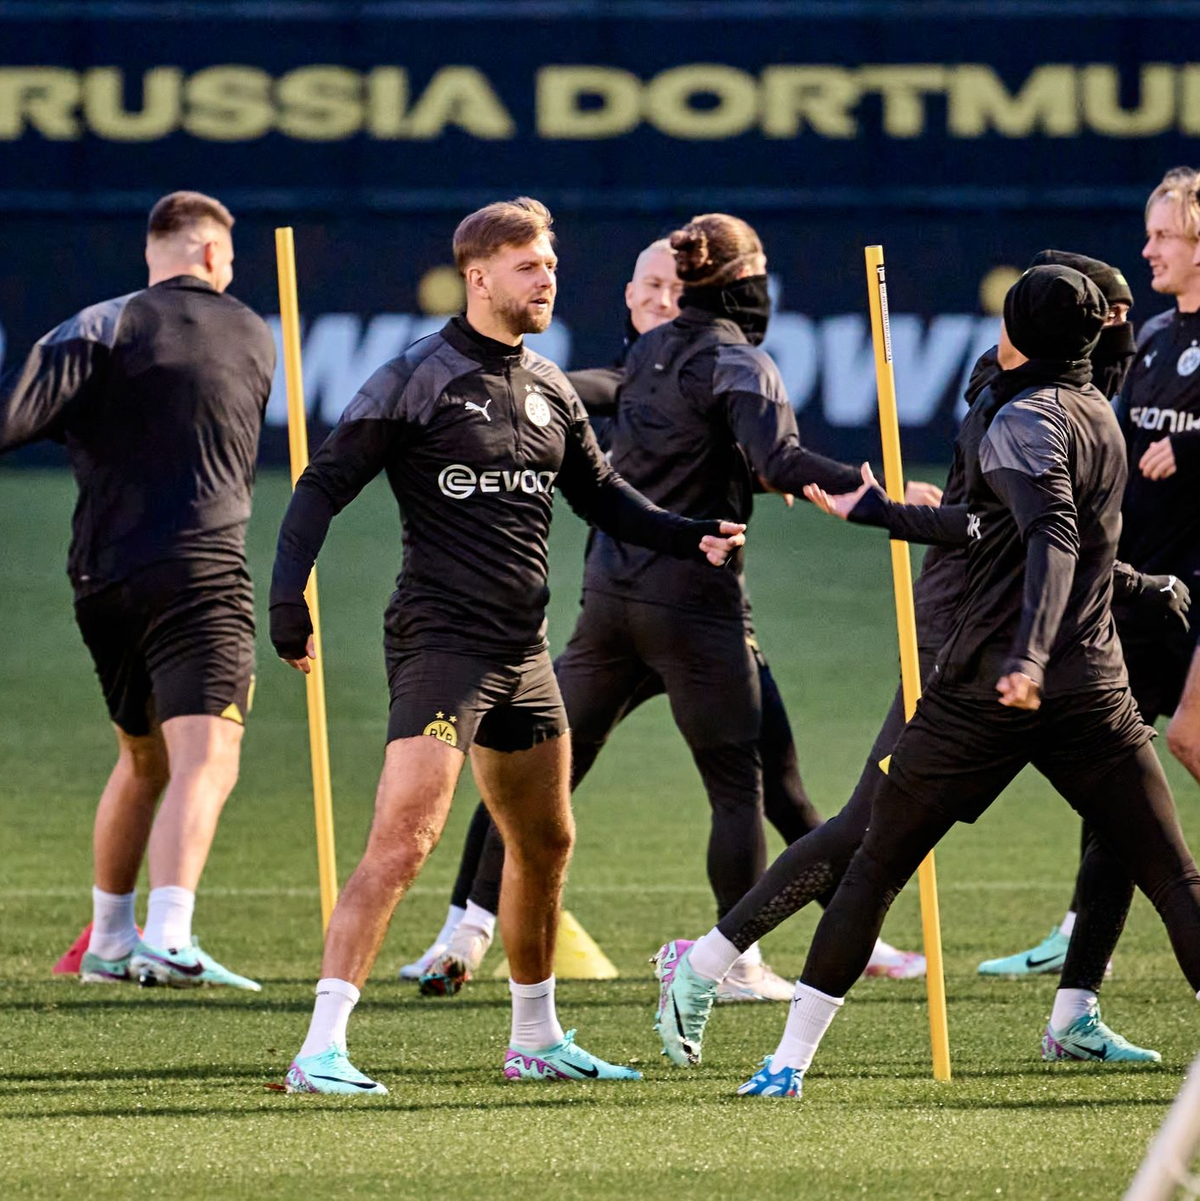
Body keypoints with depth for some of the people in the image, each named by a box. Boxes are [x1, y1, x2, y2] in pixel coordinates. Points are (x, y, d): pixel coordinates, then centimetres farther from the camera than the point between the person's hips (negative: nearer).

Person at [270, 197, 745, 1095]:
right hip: (441, 641, -8)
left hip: (523, 650, 8)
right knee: (404, 839, -19)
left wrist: (691, 539, 11)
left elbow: (602, 496, 25)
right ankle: (322, 1051, -22)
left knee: (545, 844, 17)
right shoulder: (419, 379, -8)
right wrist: (288, 591, -20)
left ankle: (537, 1040, 35)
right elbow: (325, 484, -9)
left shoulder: (549, 388, 13)